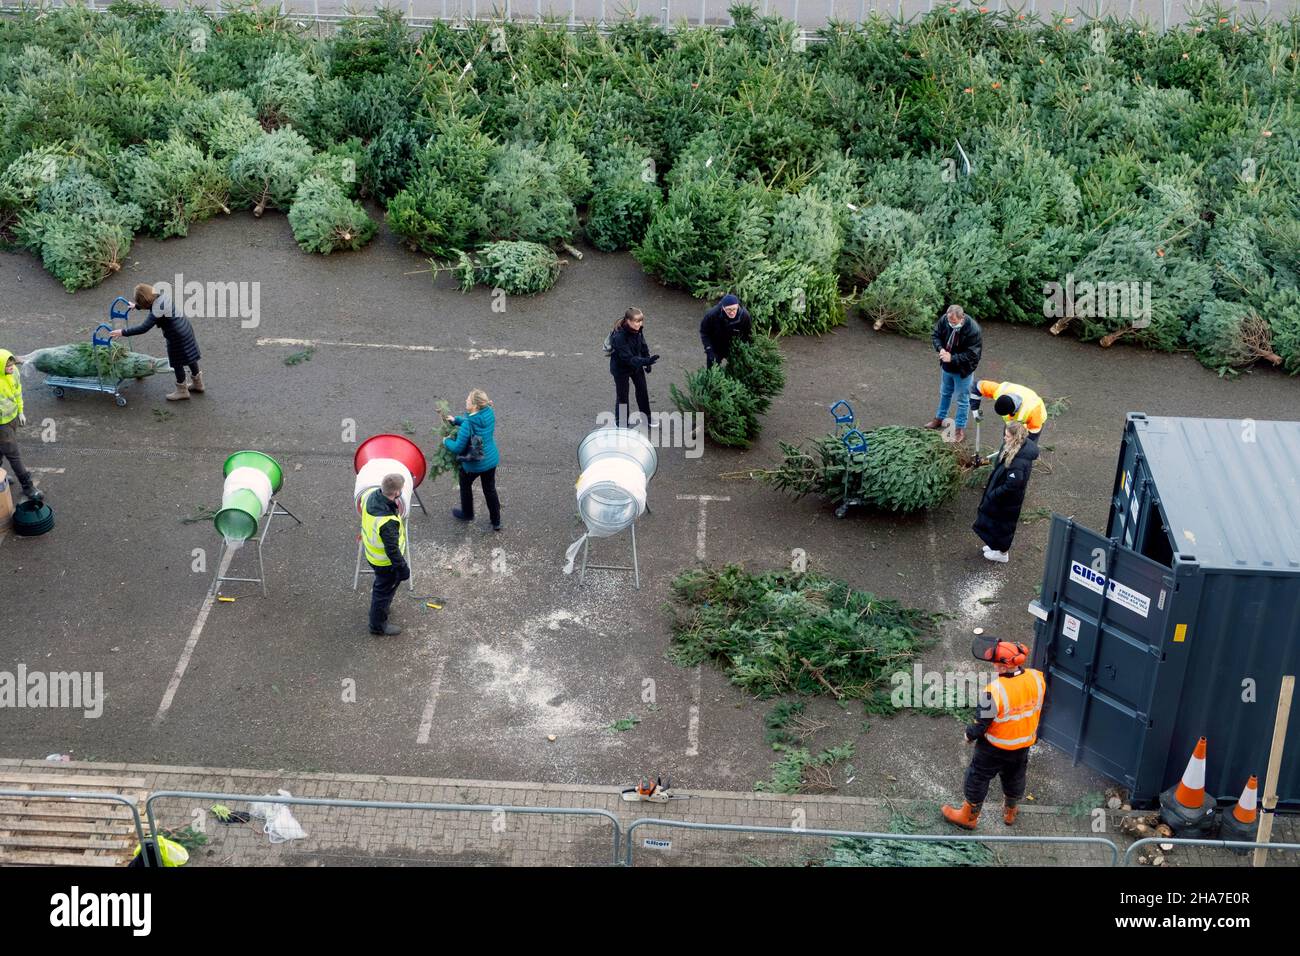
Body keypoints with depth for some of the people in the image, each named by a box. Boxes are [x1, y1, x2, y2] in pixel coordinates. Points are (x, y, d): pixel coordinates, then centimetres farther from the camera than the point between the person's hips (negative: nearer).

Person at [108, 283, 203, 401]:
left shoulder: (157, 310, -28)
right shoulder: (162, 297, -1)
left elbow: (143, 328, -32)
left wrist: (123, 332, -27)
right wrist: (136, 306, 37)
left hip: (177, 336, -9)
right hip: (185, 328, 9)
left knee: (177, 363, 9)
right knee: (190, 357, 23)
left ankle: (182, 391, 24)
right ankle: (197, 384, 39)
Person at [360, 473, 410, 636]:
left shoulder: (370, 495, -19)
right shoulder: (388, 522, -42)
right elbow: (392, 550, -30)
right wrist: (402, 568, -14)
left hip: (371, 553, 7)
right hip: (384, 562, -7)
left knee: (382, 584, 33)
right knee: (385, 589, 17)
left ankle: (379, 604, 59)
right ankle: (378, 625, 38)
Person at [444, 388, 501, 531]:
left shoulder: (468, 425, -33)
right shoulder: (489, 413, -13)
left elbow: (457, 448, -24)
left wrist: (446, 441, -5)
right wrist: (456, 419, 2)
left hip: (473, 464, -5)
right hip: (491, 460, 5)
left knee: (465, 485, 26)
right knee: (490, 490, 23)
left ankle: (467, 514, 49)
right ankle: (496, 522, 34)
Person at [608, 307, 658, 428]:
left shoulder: (637, 330, -14)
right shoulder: (619, 336, -36)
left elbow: (643, 345, 4)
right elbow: (627, 358, -37)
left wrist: (648, 362, 3)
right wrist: (645, 361, -47)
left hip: (636, 365, 7)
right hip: (621, 368, -7)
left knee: (642, 390, 19)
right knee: (622, 395, 9)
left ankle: (647, 418, 39)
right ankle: (621, 423, 30)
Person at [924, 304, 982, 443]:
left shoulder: (973, 330, -33)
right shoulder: (944, 320, -18)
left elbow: (972, 354, -29)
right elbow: (935, 335, -2)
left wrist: (952, 358, -33)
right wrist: (940, 348, -22)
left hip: (963, 370, -5)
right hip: (946, 367, 5)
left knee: (962, 400, 11)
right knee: (944, 393, 27)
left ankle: (960, 429, 25)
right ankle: (939, 418, 48)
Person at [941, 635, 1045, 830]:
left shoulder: (994, 691, -37)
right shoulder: (1037, 678, -21)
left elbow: (981, 724, -24)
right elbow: (1039, 706, -1)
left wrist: (969, 734, -3)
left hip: (994, 747, -5)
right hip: (1024, 744, 5)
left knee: (978, 777, 19)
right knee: (1014, 777, 29)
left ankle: (969, 817, 38)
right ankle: (1010, 812, 52)